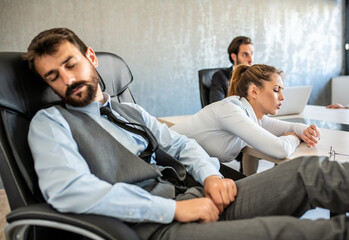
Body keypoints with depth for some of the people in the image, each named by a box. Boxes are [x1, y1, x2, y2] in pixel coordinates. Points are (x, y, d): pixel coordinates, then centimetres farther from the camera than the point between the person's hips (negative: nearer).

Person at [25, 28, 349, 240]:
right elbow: (67, 190, -15)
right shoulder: (49, 122, 3)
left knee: (308, 170, -11)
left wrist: (210, 175, -1)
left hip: (188, 197, 6)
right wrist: (173, 208, -18)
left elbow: (180, 145, 23)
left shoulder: (130, 111, 21)